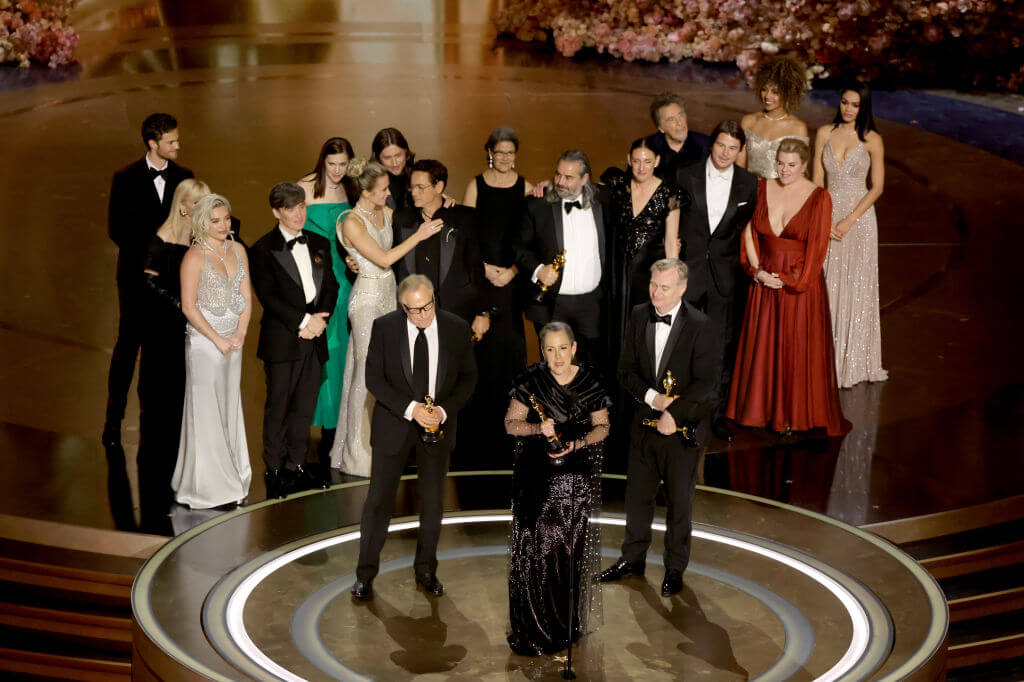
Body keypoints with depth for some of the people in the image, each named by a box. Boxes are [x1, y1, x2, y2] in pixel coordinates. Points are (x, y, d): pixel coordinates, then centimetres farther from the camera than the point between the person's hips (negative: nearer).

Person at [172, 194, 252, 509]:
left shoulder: (237, 250, 8)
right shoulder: (195, 256, -11)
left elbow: (246, 296, 9)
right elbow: (188, 307, -13)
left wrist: (240, 334, -4)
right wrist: (218, 340, -12)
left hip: (233, 342, 6)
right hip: (204, 341, -6)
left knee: (231, 408, 11)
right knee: (205, 411, -1)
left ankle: (232, 479, 21)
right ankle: (205, 486, 7)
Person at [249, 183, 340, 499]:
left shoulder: (320, 245, 13)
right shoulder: (264, 249, -4)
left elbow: (331, 286, 11)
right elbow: (268, 296, -12)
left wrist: (320, 320, -6)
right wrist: (303, 320, -16)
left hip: (313, 340, 5)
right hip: (282, 340, -5)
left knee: (305, 405, 9)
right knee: (278, 407, 1)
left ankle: (296, 466, 20)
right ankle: (274, 470, 10)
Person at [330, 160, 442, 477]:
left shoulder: (387, 212, 4)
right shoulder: (352, 222, -17)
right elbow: (384, 259, -20)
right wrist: (418, 235, -18)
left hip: (389, 294, 7)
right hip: (367, 298, -7)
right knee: (366, 371, -2)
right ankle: (358, 452, 8)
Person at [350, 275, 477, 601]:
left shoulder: (457, 329, -7)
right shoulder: (384, 327, -11)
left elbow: (468, 378, 1)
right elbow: (373, 378, -8)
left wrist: (444, 410, -15)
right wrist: (409, 408, -20)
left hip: (438, 426, 2)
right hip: (394, 425, -1)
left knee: (432, 501, 11)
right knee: (379, 499, 2)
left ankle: (426, 570, 28)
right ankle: (366, 573, 14)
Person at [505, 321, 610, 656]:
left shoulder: (590, 381, -1)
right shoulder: (531, 380, -1)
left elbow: (602, 426, 6)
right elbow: (511, 423, 3)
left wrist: (576, 444, -11)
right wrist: (538, 428, -16)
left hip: (578, 477, 0)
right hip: (536, 476, 0)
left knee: (573, 547, -1)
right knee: (535, 546, -5)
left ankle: (570, 621, 11)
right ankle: (535, 625, 5)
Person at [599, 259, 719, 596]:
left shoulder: (701, 327, -15)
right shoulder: (639, 317, 0)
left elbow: (706, 382, -17)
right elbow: (626, 370, 2)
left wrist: (673, 413, -23)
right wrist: (651, 397, -15)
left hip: (683, 427, -4)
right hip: (644, 423, 4)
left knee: (679, 499, 9)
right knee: (637, 493, 15)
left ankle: (675, 568, 24)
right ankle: (633, 558, 32)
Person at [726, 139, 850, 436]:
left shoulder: (819, 197, -9)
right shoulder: (762, 189, 3)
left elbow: (817, 247, -10)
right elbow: (749, 232, 5)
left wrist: (788, 279, -12)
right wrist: (757, 271, -6)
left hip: (800, 284, -4)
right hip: (764, 281, 4)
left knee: (797, 348, 3)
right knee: (762, 343, 10)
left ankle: (794, 415, 17)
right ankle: (764, 409, 24)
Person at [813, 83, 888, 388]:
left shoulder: (872, 140, -3)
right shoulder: (824, 134, 4)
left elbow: (877, 187, -4)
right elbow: (817, 180, 5)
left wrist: (849, 221, -11)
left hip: (859, 217, -2)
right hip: (827, 214, 2)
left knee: (856, 286, 1)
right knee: (826, 286, 2)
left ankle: (854, 361, 10)